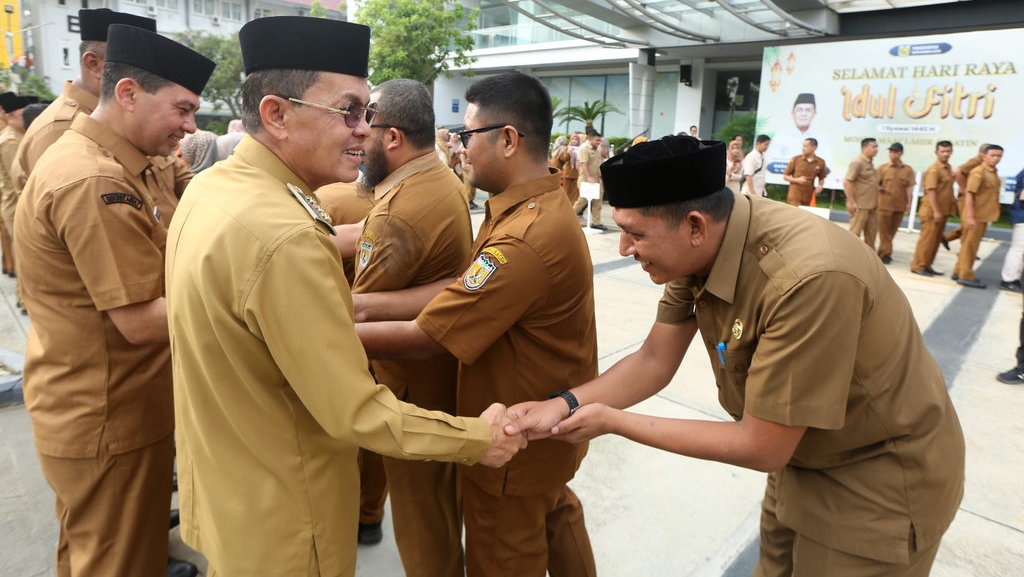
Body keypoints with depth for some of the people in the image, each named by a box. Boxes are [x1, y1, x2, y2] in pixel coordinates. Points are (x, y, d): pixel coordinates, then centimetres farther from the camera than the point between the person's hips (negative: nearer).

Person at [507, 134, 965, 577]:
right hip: (801, 460, 7)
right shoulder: (699, 247, -15)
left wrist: (612, 421, -24)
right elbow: (655, 361, -6)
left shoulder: (810, 279, -38)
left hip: (879, 481, -6)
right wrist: (566, 405, -21)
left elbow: (762, 448, -30)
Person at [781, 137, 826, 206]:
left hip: (809, 198, 3)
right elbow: (785, 176, 3)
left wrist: (820, 186, -6)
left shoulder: (820, 162, 3)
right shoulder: (795, 159, -2)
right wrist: (797, 180, -14)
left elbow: (821, 179, 16)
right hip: (795, 197, -2)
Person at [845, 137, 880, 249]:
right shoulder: (858, 163, -13)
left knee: (871, 232, 13)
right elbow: (847, 182, -19)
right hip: (860, 205, -9)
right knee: (855, 232, -3)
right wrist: (851, 202, -21)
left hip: (871, 205, 9)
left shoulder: (870, 163, 14)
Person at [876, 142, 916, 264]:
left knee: (892, 231, 11)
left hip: (900, 205, 3)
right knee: (884, 230, -4)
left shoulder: (908, 170, 6)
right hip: (884, 204, -3)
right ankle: (885, 253, 1)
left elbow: (909, 187, 4)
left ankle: (882, 252, 23)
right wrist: (881, 189, -19)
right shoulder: (882, 168, 1)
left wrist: (908, 203, -3)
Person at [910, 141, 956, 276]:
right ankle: (918, 266, 3)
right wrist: (935, 211, -23)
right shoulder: (934, 170, -14)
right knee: (927, 239, -4)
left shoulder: (948, 168, 14)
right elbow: (931, 191, -20)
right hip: (932, 211, -9)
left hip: (943, 211, 9)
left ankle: (927, 266, 19)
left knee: (936, 240, 12)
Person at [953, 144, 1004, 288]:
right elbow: (969, 194, -20)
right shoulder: (978, 172, -15)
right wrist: (970, 217, -25)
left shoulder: (993, 173, 12)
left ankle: (959, 272, 24)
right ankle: (965, 276, 4)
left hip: (984, 216, 9)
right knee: (969, 245, -2)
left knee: (971, 245, 15)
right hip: (975, 216, -9)